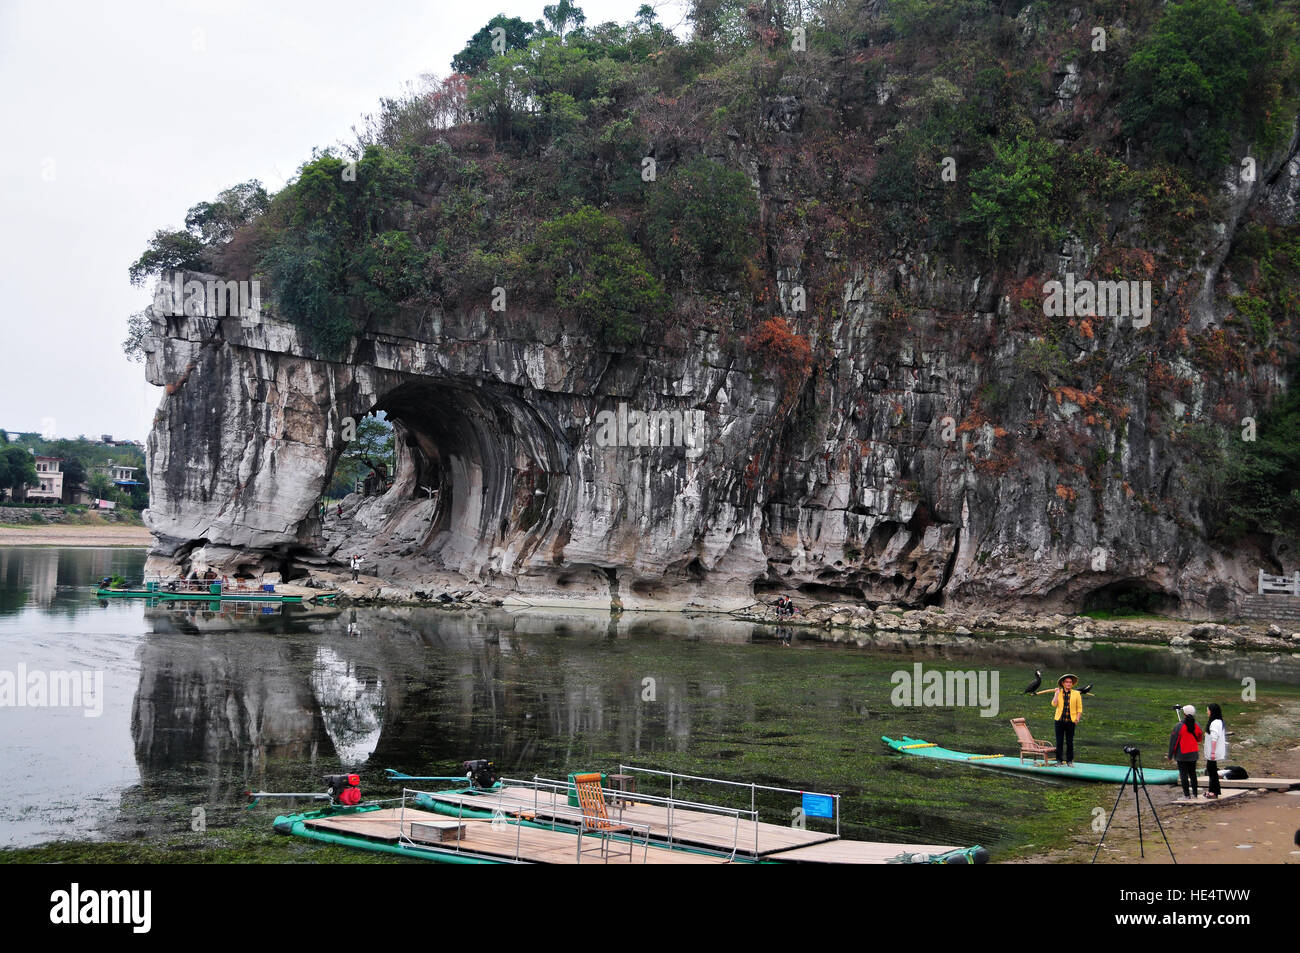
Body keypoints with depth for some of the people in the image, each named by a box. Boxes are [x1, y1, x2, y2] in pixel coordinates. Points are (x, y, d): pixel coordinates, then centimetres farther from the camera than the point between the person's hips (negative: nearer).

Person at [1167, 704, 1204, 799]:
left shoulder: (1180, 726, -16)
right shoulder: (1196, 726, -2)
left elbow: (1173, 741, -12)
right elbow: (1199, 739, 15)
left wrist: (1170, 755, -5)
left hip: (1182, 755, -5)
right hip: (1193, 754, 5)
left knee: (1183, 775, 1)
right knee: (1193, 774, 15)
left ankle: (1186, 794, 0)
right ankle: (1194, 793, 17)